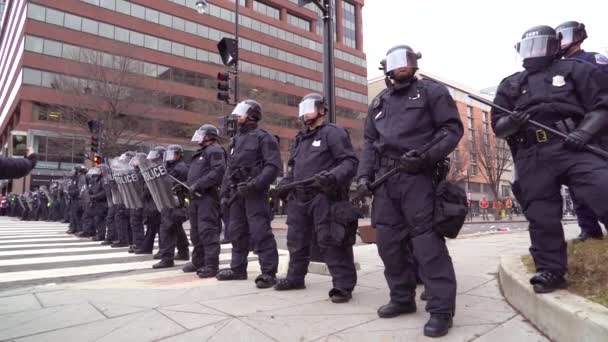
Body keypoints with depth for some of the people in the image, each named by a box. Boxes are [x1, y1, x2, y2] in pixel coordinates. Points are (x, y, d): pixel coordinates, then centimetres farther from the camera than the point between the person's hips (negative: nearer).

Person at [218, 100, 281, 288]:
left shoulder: (263, 137, -3)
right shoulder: (236, 139, 21)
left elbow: (273, 165, -14)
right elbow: (229, 168, 23)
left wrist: (254, 184, -23)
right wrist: (224, 192, 15)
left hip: (255, 193, -8)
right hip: (236, 192, 8)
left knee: (260, 232, -10)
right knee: (236, 232, 13)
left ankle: (268, 273, -4)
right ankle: (238, 268, 25)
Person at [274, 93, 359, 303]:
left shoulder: (333, 132, -2)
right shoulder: (300, 139, 24)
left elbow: (350, 162, -12)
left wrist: (332, 176, -29)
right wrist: (284, 184, 11)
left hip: (324, 197, -8)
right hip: (299, 198, 9)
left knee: (330, 242, -9)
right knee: (296, 240, 16)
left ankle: (343, 285, 0)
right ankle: (295, 277, 32)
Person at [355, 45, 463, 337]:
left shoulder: (431, 91, 8)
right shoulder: (378, 102, 23)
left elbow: (452, 128, 0)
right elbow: (369, 142, 21)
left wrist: (426, 155, -16)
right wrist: (364, 175, 8)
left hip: (417, 176, -6)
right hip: (385, 178, 6)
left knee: (427, 242, -9)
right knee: (388, 241, 7)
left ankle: (441, 309, 1)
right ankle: (402, 298, 22)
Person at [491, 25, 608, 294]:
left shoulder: (572, 69, 16)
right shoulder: (510, 85, 22)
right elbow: (497, 126, 16)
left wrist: (584, 131, -10)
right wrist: (511, 122, -8)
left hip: (572, 147, -1)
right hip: (532, 158, 2)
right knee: (541, 217, 2)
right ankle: (550, 271, 13)